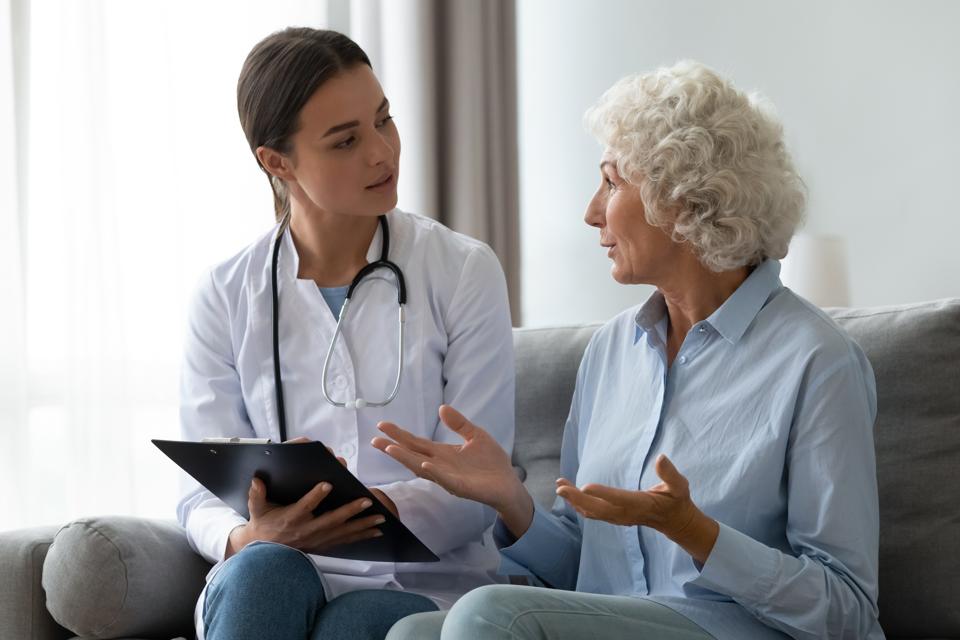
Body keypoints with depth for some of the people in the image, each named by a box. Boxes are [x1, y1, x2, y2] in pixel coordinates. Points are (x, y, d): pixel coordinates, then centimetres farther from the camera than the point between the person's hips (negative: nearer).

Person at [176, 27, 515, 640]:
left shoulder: (465, 271, 1)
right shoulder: (227, 296, 5)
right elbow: (204, 500, 2)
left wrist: (371, 512, -25)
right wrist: (250, 537, -23)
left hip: (425, 582, -1)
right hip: (266, 585, 2)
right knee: (262, 567, -33)